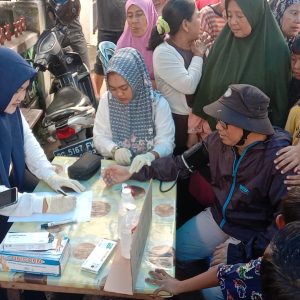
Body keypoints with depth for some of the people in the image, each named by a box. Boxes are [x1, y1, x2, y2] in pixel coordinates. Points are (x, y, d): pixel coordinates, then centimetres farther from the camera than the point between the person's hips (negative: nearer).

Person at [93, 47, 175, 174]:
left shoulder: (158, 103, -8)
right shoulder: (106, 100, 0)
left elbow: (166, 142, -12)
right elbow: (99, 137, 1)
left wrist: (151, 155, -33)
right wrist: (115, 150, -20)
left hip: (150, 167, -1)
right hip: (116, 166, 1)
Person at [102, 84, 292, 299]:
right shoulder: (221, 139, -12)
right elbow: (180, 164, -3)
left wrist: (242, 250, -24)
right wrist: (133, 171, -8)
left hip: (254, 238, -6)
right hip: (218, 218, 6)